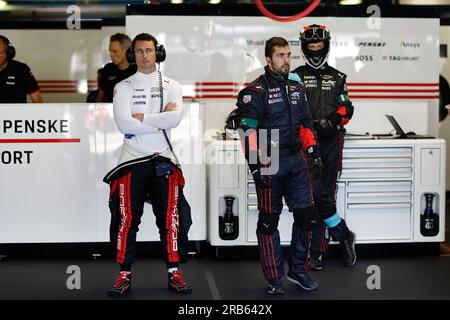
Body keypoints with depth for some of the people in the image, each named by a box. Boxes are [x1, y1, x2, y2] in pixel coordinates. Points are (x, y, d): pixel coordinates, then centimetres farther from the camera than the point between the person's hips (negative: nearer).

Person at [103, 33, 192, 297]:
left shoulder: (171, 86, 8)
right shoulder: (123, 87, 6)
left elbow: (175, 118, -11)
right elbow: (124, 124, -11)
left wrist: (141, 118, -12)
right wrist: (160, 120, -11)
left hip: (163, 161, 1)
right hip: (132, 161, 0)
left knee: (171, 218, 0)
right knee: (126, 219, 0)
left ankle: (174, 273, 10)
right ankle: (125, 275, 9)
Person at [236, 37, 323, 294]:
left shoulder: (298, 89, 15)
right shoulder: (255, 91, -6)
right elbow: (248, 131, -12)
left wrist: (312, 148, 7)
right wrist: (256, 163, -19)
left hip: (296, 160, 6)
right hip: (269, 163, -6)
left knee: (306, 214, 4)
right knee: (269, 219, 2)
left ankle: (299, 270, 19)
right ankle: (275, 277, 12)